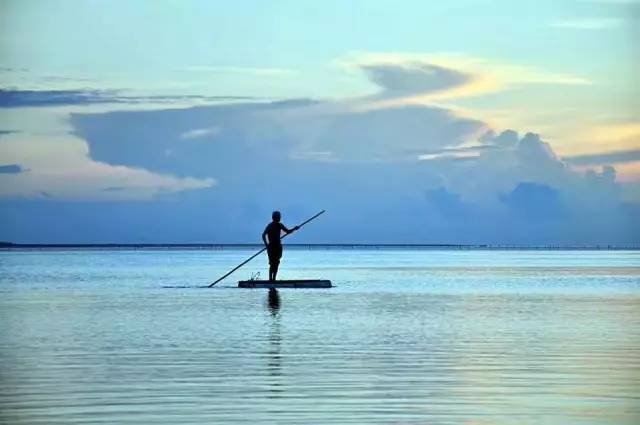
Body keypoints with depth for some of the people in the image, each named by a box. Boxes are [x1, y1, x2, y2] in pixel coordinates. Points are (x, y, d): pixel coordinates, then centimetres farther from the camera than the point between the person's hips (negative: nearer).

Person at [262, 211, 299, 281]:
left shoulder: (280, 225, 9)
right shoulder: (270, 226, -9)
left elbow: (287, 231, 15)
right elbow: (264, 235, -15)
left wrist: (294, 229, -2)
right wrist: (267, 245, -22)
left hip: (278, 247, 6)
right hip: (271, 247, -6)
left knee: (276, 264, 5)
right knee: (272, 264, -10)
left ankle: (274, 279, 10)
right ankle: (270, 279, -7)